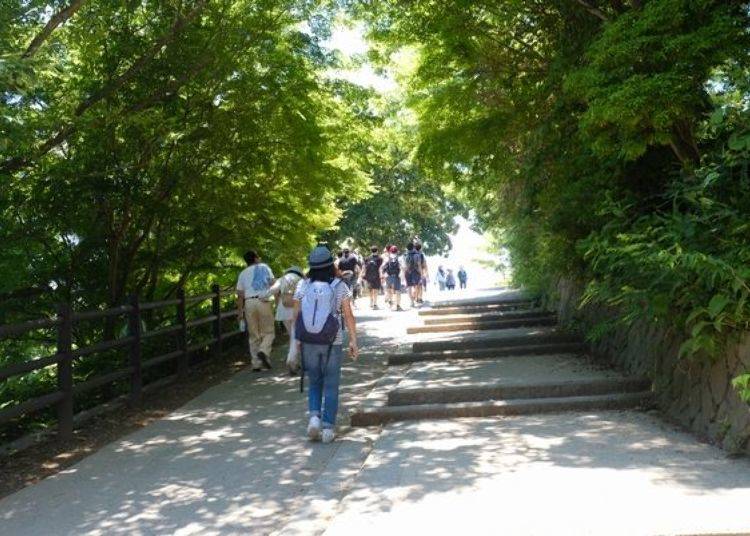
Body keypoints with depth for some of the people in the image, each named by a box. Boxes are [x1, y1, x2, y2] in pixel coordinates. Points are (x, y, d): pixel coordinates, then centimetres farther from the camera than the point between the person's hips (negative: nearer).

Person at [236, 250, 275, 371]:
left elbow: (240, 295, 9)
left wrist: (240, 311, 12)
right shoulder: (264, 267, 10)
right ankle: (263, 351, -19)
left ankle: (255, 364, 8)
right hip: (264, 302, -3)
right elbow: (273, 284, 0)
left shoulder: (243, 274, 15)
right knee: (268, 331, 7)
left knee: (253, 335, 8)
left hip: (249, 303, 3)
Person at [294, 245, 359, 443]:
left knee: (314, 382, 19)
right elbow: (348, 316, -6)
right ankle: (328, 427, 10)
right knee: (331, 386, 10)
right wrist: (353, 341, 0)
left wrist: (297, 341, 8)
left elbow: (296, 315, -1)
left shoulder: (303, 285, -3)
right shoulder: (339, 287, -6)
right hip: (333, 343, -1)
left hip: (308, 343, 1)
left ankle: (314, 416, -1)